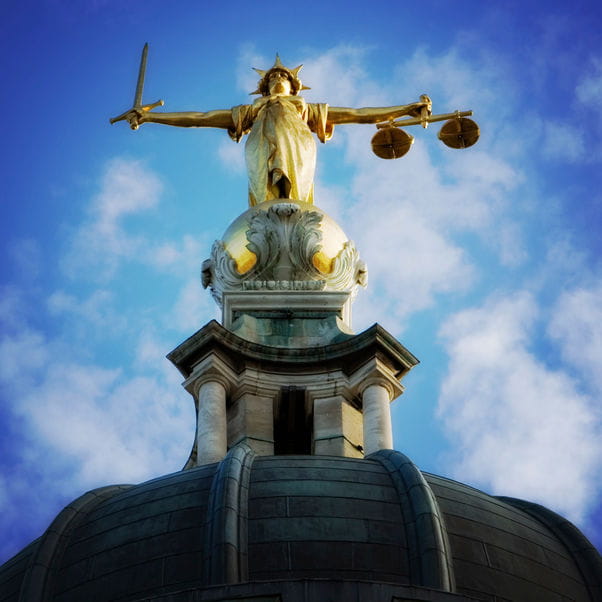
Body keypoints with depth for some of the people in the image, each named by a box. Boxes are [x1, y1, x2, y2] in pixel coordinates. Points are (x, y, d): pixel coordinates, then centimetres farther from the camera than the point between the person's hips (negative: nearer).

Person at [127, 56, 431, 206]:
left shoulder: (308, 109, 41)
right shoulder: (252, 110, 40)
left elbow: (359, 114, 35)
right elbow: (199, 118, 36)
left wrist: (409, 109, 28)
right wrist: (150, 117, 29)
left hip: (298, 146, 1)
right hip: (261, 145, 0)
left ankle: (282, 176, -58)